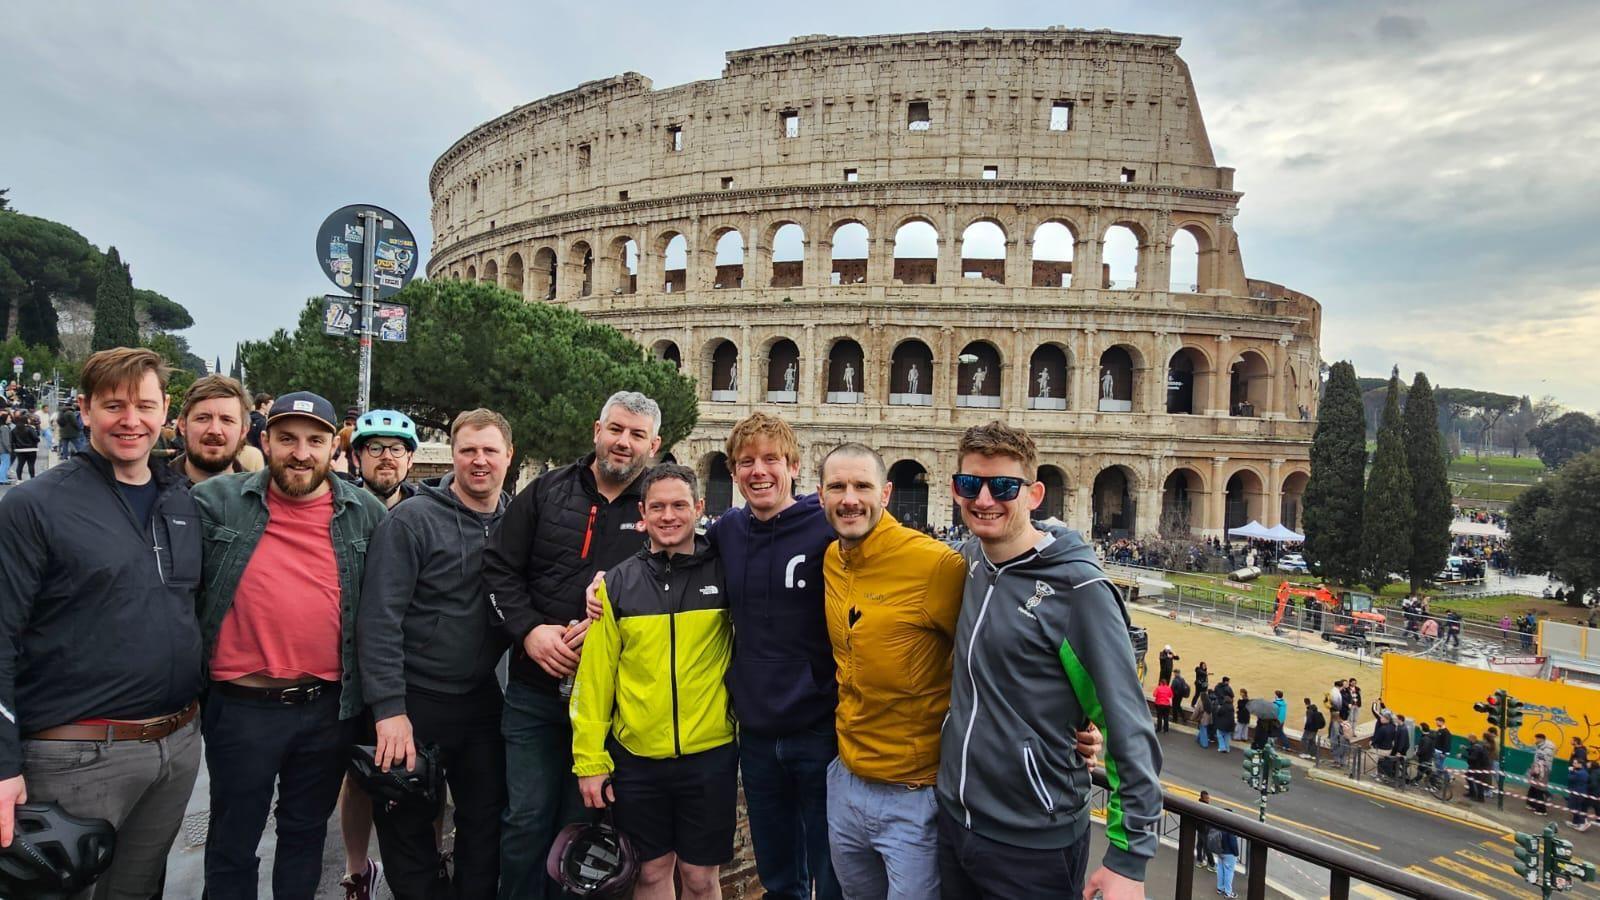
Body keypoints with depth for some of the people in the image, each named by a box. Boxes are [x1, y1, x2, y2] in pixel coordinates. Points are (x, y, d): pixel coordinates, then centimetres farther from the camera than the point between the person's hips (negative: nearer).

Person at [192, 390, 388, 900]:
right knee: (233, 842, 15)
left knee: (306, 833, 20)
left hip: (330, 707, 2)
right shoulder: (215, 503, -6)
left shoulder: (367, 514, -1)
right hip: (242, 706, -1)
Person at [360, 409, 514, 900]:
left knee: (486, 823, 14)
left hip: (483, 702, 4)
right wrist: (389, 708, -20)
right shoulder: (411, 519, -12)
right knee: (408, 829, 10)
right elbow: (380, 619, -16)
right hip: (415, 703, -4)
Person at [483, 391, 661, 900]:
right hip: (535, 687, 1)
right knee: (526, 817, 8)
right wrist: (529, 631, -9)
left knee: (581, 822, 12)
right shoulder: (547, 492, 5)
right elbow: (499, 567, 4)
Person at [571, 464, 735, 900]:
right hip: (636, 757, 1)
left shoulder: (723, 573, -3)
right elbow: (595, 677, 0)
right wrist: (590, 759, -1)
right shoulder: (617, 583, -1)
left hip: (710, 754, -1)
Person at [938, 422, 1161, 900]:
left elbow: (1128, 729, -17)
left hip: (1034, 846, -6)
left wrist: (1129, 858, -16)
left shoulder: (1076, 588, -19)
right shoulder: (970, 559, 0)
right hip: (952, 820, 6)